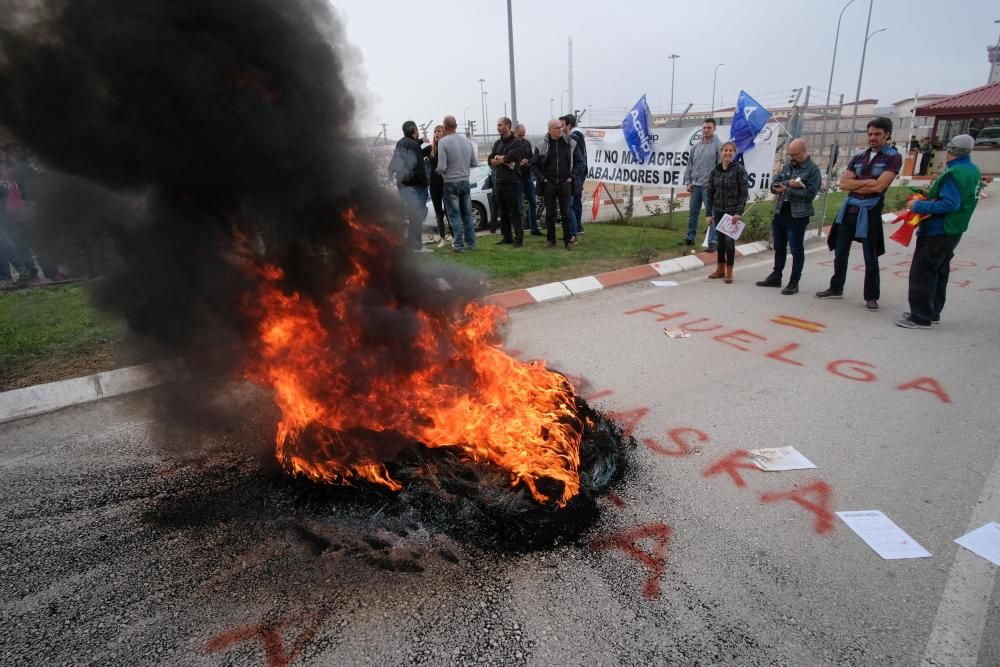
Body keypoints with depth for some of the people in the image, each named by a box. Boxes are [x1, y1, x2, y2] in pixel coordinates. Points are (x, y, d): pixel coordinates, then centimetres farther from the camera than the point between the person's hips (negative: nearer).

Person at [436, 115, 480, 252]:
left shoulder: (443, 142, -13)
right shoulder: (467, 141, 3)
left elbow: (442, 167, -17)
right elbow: (474, 163, 8)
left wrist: (439, 172, 4)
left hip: (451, 183, -5)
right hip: (465, 181, 5)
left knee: (454, 215, 1)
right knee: (467, 214, 13)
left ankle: (458, 245, 2)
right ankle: (470, 243, 17)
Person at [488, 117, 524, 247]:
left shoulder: (516, 142, -4)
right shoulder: (497, 143, 16)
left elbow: (509, 158, -18)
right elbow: (490, 160, 5)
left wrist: (498, 158, -1)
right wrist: (505, 161, -10)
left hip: (511, 181, -7)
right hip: (498, 181, 7)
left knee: (514, 212, -5)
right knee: (503, 212, 10)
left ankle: (519, 238, -2)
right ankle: (507, 237, 17)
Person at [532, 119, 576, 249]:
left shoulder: (571, 143, 3)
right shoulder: (542, 145, 1)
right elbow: (534, 164, 6)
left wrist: (572, 177, -1)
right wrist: (542, 178, -2)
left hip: (565, 183, -1)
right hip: (549, 184, 1)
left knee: (566, 213, -1)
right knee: (549, 213, 7)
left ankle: (568, 239, 5)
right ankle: (550, 239, 16)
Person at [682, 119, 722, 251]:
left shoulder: (718, 146, -5)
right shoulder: (696, 146, 11)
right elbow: (689, 165, 14)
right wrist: (688, 182, 6)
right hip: (695, 186, 6)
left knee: (711, 215, -2)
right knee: (692, 213, 13)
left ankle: (712, 242, 1)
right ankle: (689, 238, 25)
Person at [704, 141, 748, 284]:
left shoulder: (739, 169, -6)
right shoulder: (715, 170, 4)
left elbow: (744, 193, -8)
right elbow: (709, 192, 6)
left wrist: (739, 212, -14)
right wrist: (709, 214, 2)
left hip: (732, 211, -4)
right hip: (718, 211, 4)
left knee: (729, 240, -3)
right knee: (720, 240, 10)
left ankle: (729, 271, 9)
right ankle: (720, 269, 24)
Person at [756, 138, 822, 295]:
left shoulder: (813, 169, -6)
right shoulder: (787, 166, 12)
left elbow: (810, 194, -17)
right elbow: (774, 186, 3)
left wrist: (787, 190, -19)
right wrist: (789, 183, -15)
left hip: (797, 216, -6)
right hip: (780, 213, 7)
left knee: (796, 250, 1)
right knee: (779, 247, 15)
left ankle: (794, 282, 9)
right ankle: (776, 277, 27)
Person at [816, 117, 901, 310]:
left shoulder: (893, 157, -4)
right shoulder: (858, 157, 11)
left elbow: (878, 186, -16)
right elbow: (843, 184, 0)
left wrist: (854, 183, -5)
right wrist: (867, 182, -10)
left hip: (869, 213, -5)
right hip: (848, 210, 5)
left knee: (870, 259, 3)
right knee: (840, 253, 12)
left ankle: (871, 297, 13)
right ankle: (836, 289, 25)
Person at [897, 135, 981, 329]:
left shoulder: (954, 173, -20)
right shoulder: (973, 170, 10)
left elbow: (949, 204, -27)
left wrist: (918, 206, -21)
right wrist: (930, 197, 9)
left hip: (937, 232, -10)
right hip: (953, 231, 10)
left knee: (921, 273, -5)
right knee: (939, 273, 17)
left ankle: (921, 317, -2)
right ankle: (932, 312, 26)